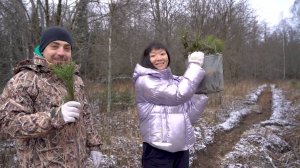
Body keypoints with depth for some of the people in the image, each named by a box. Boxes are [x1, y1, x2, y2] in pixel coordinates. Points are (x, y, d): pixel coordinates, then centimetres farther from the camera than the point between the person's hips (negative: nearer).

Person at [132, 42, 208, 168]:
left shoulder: (174, 80, 9)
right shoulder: (145, 81, -9)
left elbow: (187, 115, 8)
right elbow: (179, 95, -19)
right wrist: (194, 65, -10)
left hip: (181, 147, 6)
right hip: (158, 149, -6)